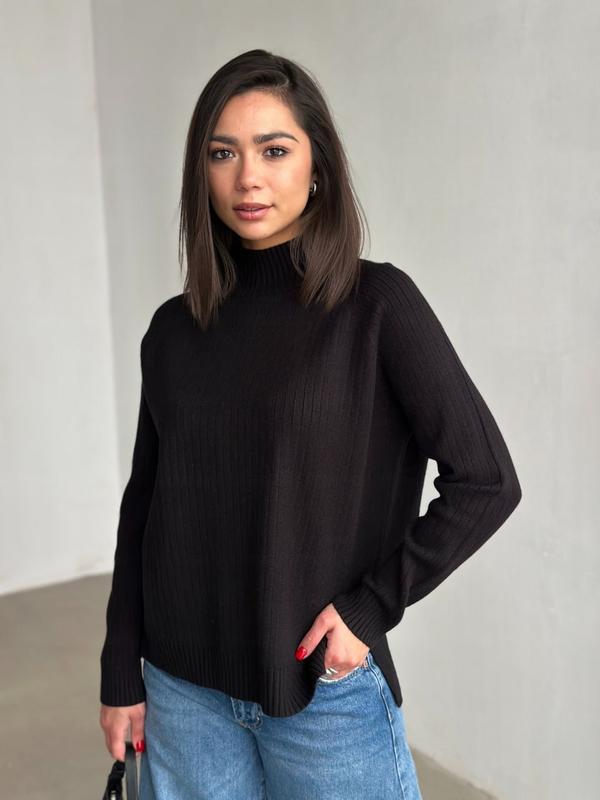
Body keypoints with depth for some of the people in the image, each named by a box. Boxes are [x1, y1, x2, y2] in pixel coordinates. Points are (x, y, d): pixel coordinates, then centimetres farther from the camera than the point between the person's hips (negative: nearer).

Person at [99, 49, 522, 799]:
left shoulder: (377, 304, -11)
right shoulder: (173, 328, 0)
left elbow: (485, 482, -9)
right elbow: (143, 505, 5)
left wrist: (371, 606, -13)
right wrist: (121, 675, 6)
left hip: (324, 686, -3)